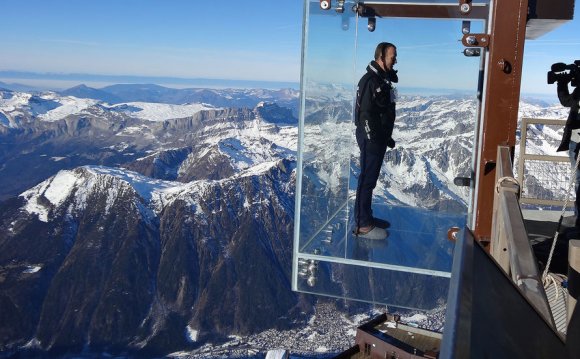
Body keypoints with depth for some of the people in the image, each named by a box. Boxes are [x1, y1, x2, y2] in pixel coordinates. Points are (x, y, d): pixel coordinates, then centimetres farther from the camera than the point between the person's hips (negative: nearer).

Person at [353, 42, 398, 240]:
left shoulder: (384, 79, 14)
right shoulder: (370, 80, -17)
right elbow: (365, 113, -21)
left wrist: (387, 137, 19)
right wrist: (373, 139, -21)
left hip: (380, 137, 10)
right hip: (371, 138, -10)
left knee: (371, 179, 15)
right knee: (367, 179, -5)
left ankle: (367, 217, 26)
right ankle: (362, 225, 1)